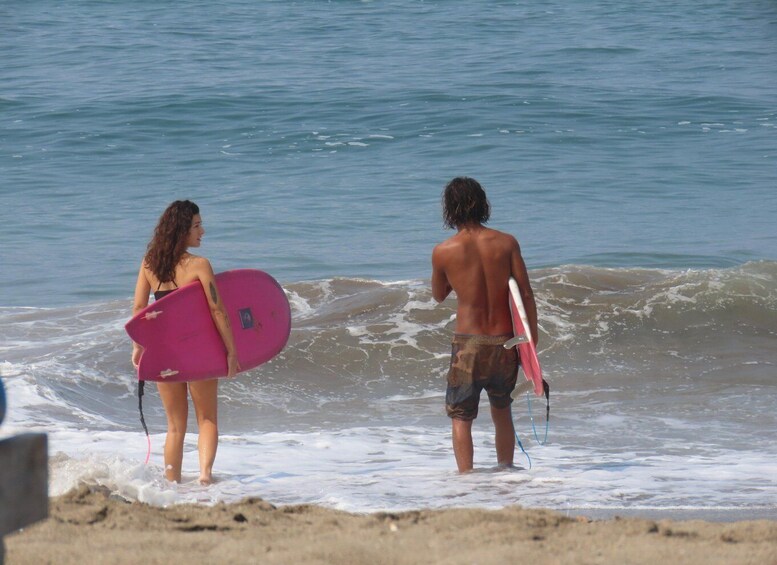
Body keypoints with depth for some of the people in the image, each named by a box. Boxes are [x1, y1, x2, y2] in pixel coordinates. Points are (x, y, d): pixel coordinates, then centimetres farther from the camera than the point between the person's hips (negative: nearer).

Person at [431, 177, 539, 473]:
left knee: (460, 417, 7)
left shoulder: (443, 252, -7)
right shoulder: (506, 243, -3)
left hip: (468, 344, -3)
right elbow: (526, 293, -3)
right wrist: (531, 338, 5)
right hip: (505, 342, 3)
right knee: (502, 412, 22)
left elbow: (438, 295, 11)